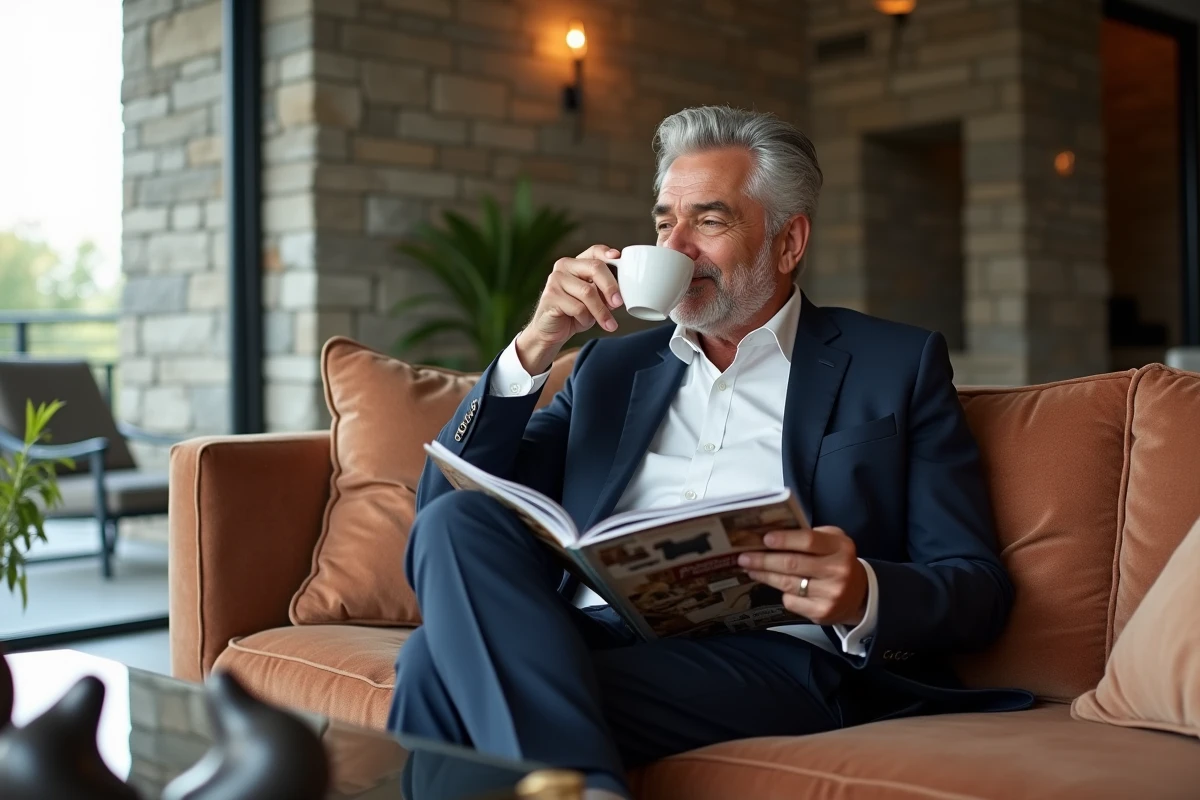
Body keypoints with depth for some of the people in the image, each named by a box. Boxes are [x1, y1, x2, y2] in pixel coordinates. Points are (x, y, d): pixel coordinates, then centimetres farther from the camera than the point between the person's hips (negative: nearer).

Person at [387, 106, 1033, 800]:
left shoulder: (896, 365, 13)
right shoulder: (614, 365, 24)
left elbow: (979, 590, 6)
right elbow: (446, 513, 16)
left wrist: (864, 596, -17)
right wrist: (535, 346, 4)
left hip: (767, 655, -5)